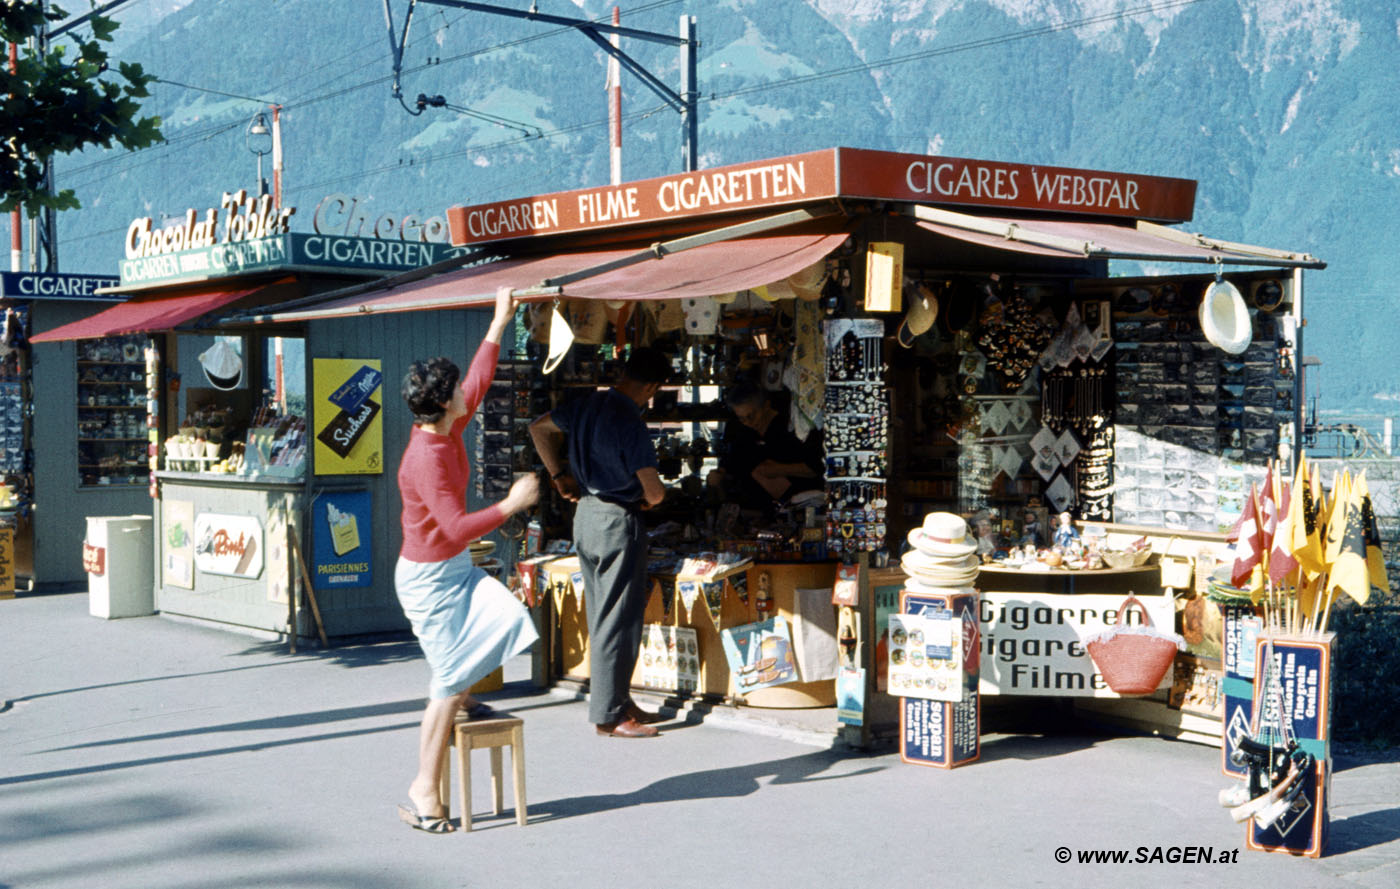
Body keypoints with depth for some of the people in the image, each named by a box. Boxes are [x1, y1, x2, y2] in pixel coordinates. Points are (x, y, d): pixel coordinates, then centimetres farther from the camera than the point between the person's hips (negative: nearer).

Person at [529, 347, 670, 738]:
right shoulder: (630, 422, -20)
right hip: (617, 522, -9)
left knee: (602, 617, 15)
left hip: (585, 514, 9)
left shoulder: (588, 404, 4)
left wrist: (560, 476, 20)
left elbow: (540, 427, 19)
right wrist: (645, 502, 3)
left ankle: (618, 700, 24)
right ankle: (609, 714, 5)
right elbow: (655, 491, -20)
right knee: (618, 621, -1)